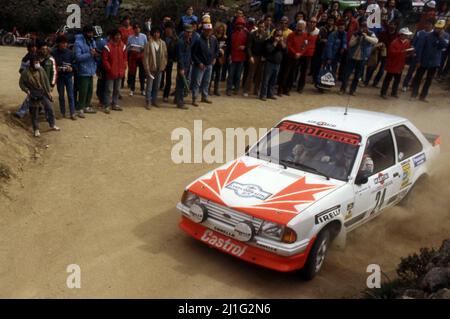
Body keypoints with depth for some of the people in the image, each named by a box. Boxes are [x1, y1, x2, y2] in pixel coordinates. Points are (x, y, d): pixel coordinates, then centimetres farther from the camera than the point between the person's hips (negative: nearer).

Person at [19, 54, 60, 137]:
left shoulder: (41, 70, -5)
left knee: (50, 108, 4)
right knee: (34, 113, 5)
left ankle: (52, 125, 21)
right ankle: (36, 130, 16)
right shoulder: (25, 73, -14)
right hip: (33, 95, -3)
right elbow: (21, 83, -3)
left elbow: (46, 80, 4)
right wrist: (27, 90, -18)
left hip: (43, 93, 3)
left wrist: (49, 91, 2)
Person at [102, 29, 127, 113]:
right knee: (109, 90, -1)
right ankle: (107, 106, 6)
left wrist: (123, 68, 2)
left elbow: (125, 58, 11)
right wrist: (110, 69, -11)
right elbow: (104, 60, -9)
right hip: (110, 73, -5)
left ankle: (115, 104, 25)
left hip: (120, 72, 5)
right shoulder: (108, 46, -11)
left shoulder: (123, 46, 6)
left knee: (117, 90, 14)